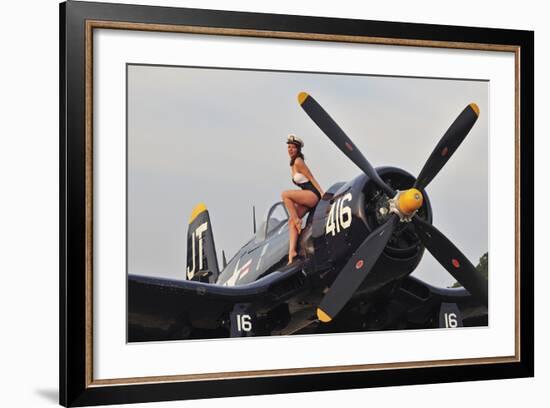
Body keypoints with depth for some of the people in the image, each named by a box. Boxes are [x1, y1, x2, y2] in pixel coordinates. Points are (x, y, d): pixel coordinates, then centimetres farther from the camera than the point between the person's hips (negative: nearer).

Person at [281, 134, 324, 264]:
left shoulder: (298, 162, -9)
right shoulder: (292, 164, 17)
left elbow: (311, 179, -11)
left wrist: (322, 194, -14)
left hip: (312, 194, -9)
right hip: (307, 197, 9)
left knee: (285, 194, -22)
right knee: (291, 221, -2)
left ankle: (298, 221, -13)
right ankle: (292, 251, -9)